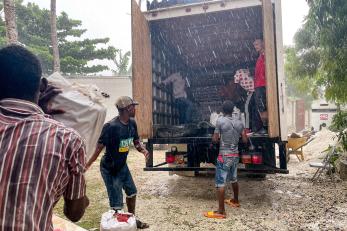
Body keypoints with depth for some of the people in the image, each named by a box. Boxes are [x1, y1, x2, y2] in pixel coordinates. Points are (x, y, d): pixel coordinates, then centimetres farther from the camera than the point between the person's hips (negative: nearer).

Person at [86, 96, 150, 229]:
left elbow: (136, 141, 7)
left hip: (122, 165, 8)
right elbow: (100, 147, -24)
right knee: (116, 202, -1)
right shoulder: (111, 126, -26)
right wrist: (87, 165, -26)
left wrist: (143, 150, -13)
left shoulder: (132, 123, -4)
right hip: (109, 168, -8)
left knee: (132, 192, 20)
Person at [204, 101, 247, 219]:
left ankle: (221, 211, 1)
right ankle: (235, 201, 41)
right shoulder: (239, 122, 4)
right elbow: (245, 140, 7)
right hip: (235, 155, 7)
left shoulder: (220, 120, -12)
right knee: (234, 179, 24)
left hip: (224, 156, -7)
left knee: (220, 183, -3)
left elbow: (214, 140, -11)